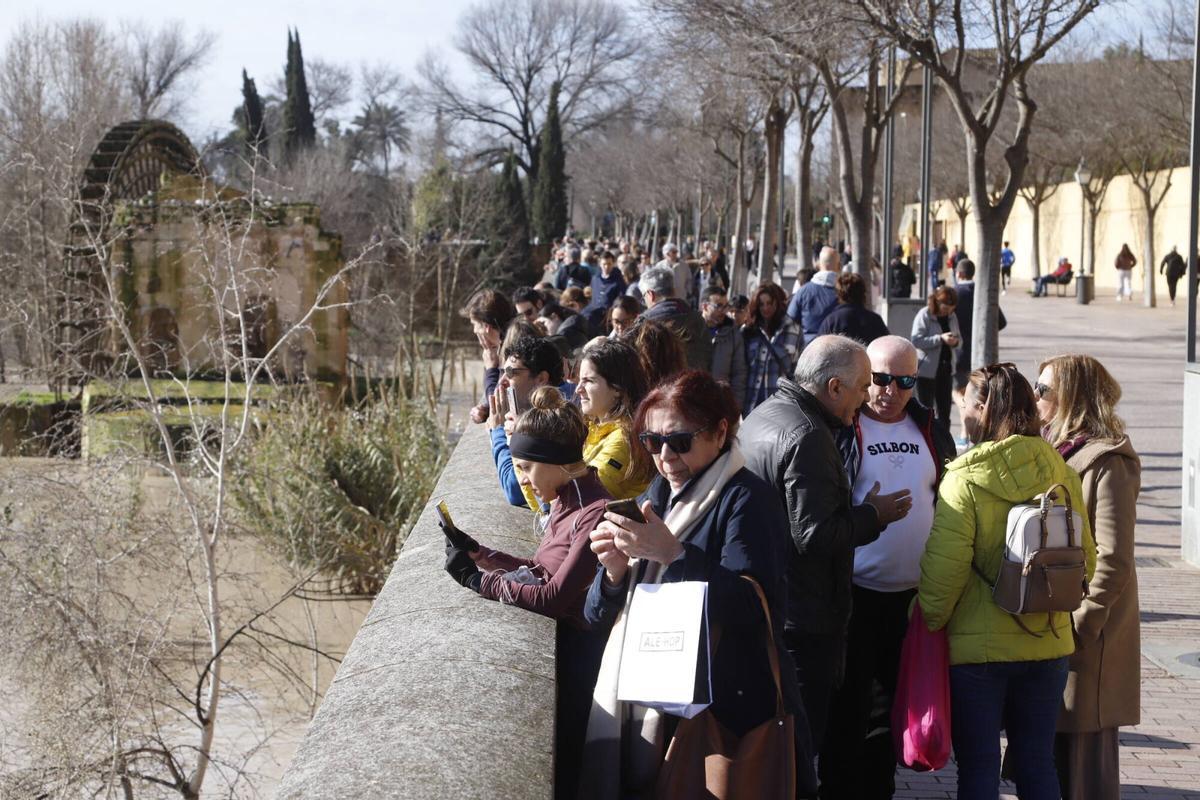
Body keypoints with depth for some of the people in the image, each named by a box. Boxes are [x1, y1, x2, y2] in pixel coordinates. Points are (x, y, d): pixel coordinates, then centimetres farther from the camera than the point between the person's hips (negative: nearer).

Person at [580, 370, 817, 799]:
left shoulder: (746, 499, -9)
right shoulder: (654, 500, 12)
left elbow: (753, 606, -23)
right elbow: (597, 617, 11)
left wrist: (673, 554, -27)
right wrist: (613, 573, -10)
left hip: (726, 711, -7)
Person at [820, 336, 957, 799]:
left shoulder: (929, 430, 9)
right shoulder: (843, 429, -7)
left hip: (913, 596, 5)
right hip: (857, 594, -5)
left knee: (890, 708, 15)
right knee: (847, 712, 1)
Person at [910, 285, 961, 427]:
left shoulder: (951, 317, 8)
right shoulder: (924, 315, -10)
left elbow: (960, 340, 15)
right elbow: (916, 340, -19)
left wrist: (956, 342, -9)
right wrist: (940, 338, -26)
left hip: (946, 369, 6)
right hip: (927, 370, -6)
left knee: (944, 410, 10)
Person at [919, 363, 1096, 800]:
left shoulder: (964, 481, -14)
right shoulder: (1061, 473, 1)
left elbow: (943, 570, -16)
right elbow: (1086, 558, 7)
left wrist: (928, 624, -1)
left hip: (977, 648, -5)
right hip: (1049, 645, 5)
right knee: (1037, 763, 14)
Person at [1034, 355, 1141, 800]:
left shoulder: (1106, 464, -15)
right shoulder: (1055, 452, 12)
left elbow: (1113, 563, -19)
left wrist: (1077, 628, -17)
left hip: (1088, 637, -8)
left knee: (1086, 762, -1)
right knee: (1056, 758, 13)